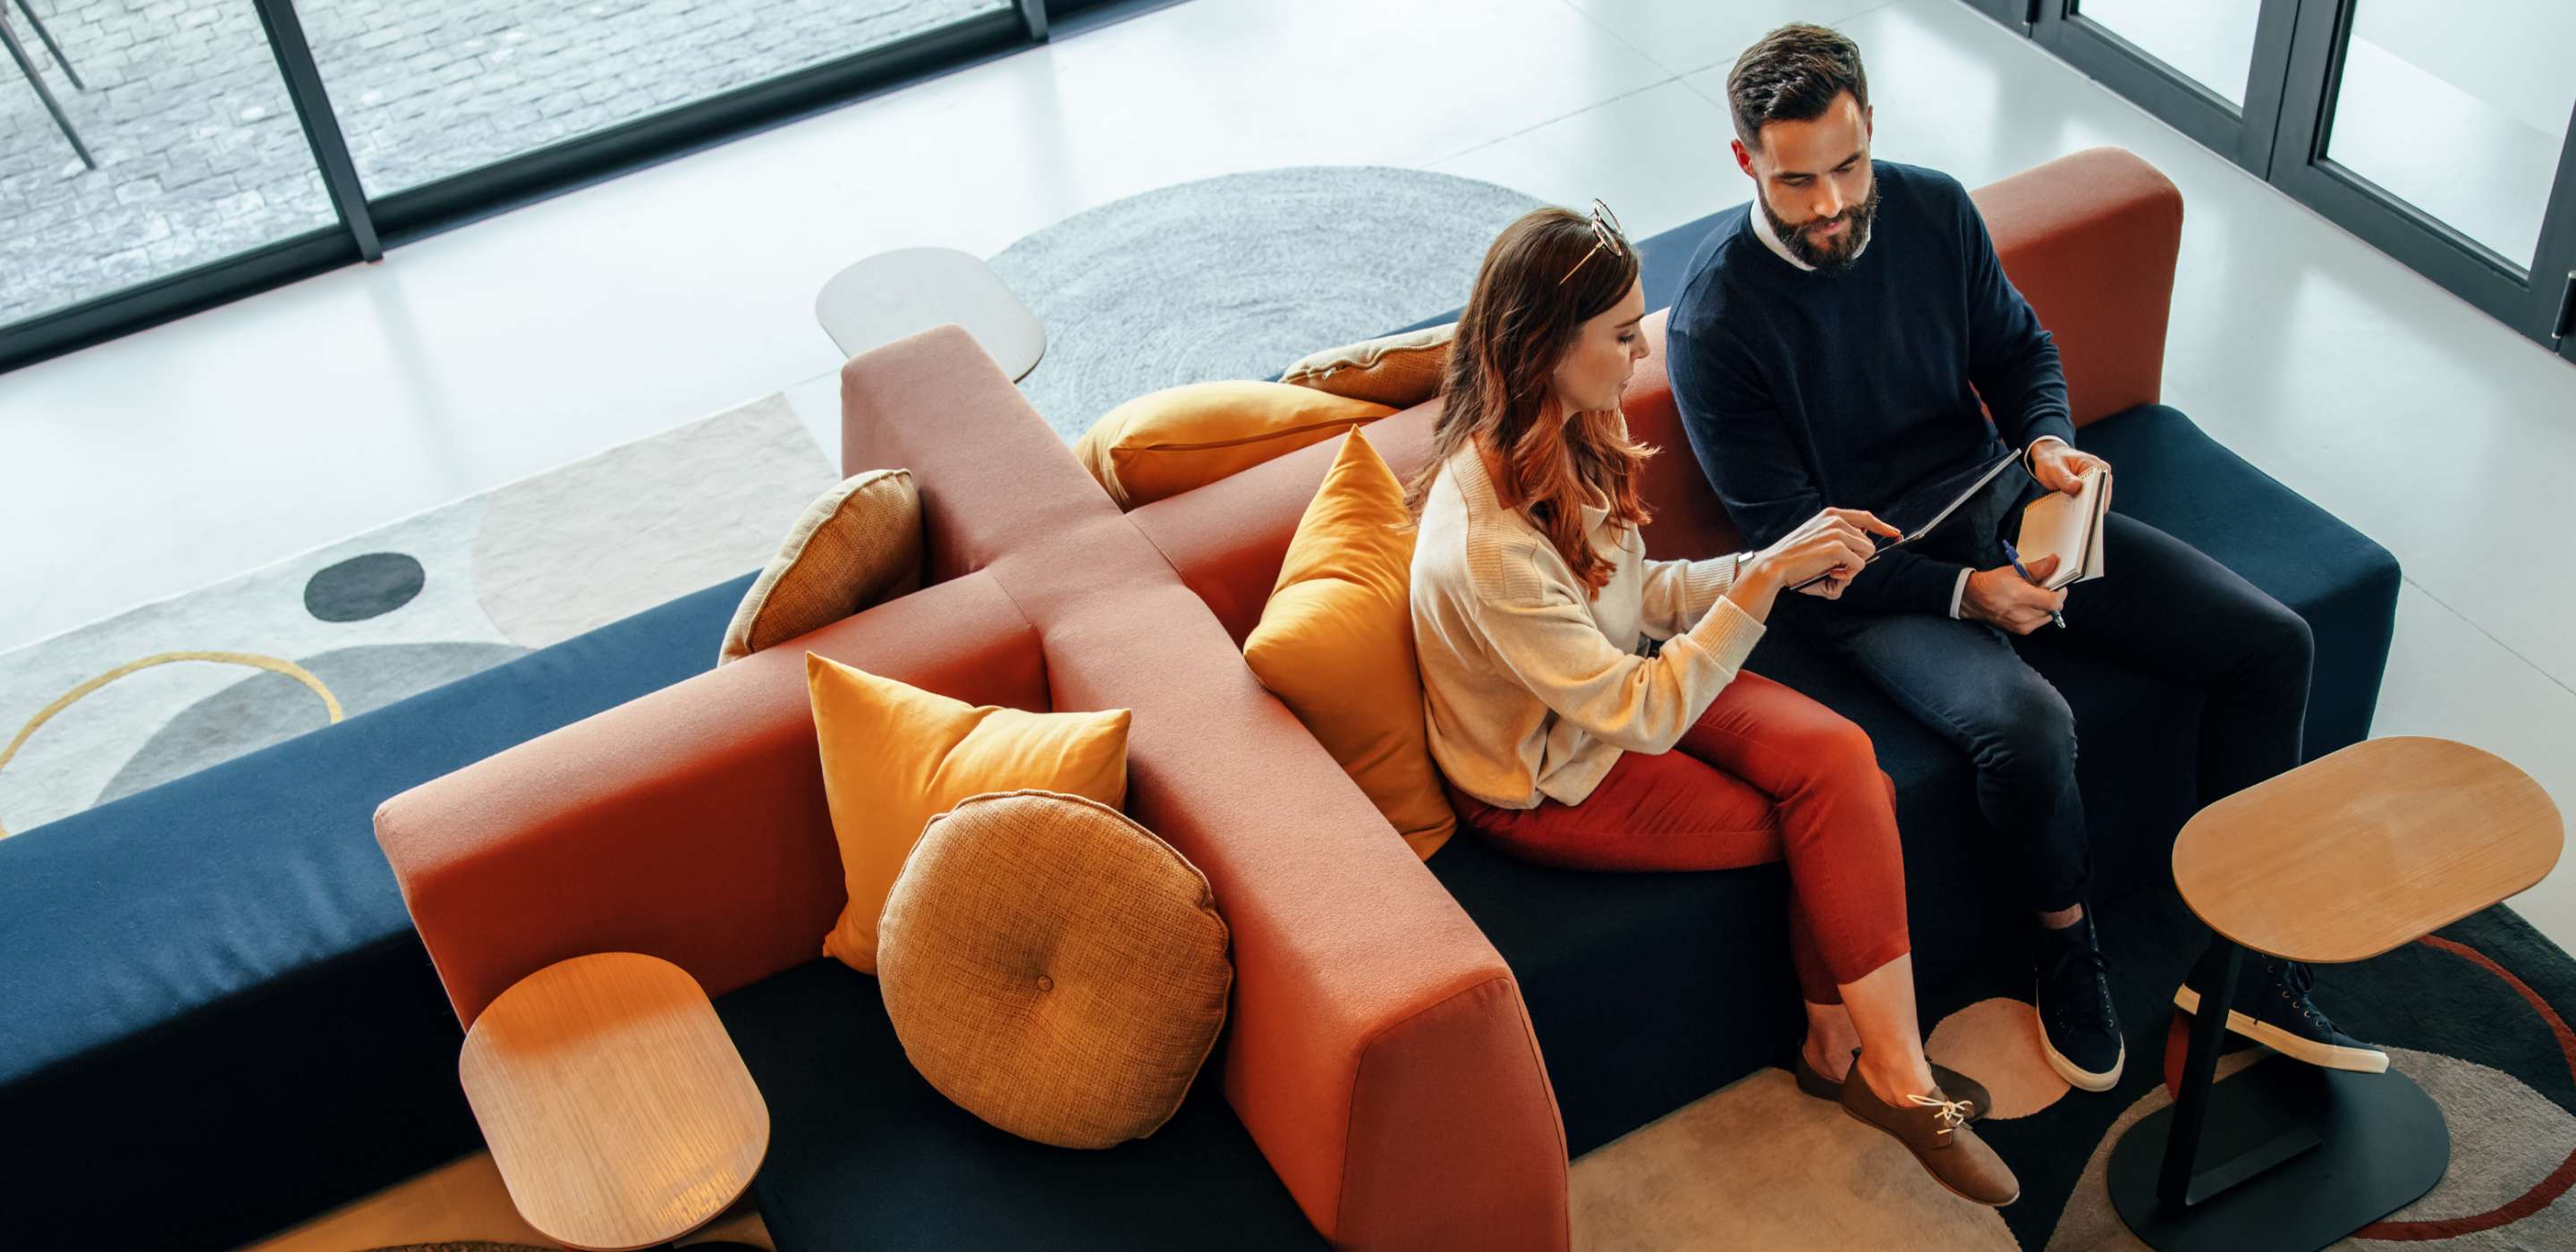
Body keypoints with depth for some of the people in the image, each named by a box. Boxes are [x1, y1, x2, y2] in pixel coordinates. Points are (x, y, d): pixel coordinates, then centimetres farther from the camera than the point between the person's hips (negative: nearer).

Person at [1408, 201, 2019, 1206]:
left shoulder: (1571, 431, -7)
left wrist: (1780, 561, -8)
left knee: (1840, 759, -15)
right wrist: (1766, 578, -30)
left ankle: (1842, 1050, -1)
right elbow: (1643, 716, -30)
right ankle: (1888, 1074, 9)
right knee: (1847, 816, -10)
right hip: (1553, 780, -7)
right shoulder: (1484, 546, -34)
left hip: (1621, 692, 7)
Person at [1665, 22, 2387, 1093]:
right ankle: (2064, 947, -2)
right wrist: (1963, 594, -24)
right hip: (1870, 582, -6)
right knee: (2027, 725, -35)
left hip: (2000, 512, 7)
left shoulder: (1933, 210, -3)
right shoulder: (1716, 321, -20)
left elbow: (2017, 346, 12)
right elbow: (1790, 535, -17)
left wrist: (2047, 441, -10)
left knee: (2270, 643, -4)